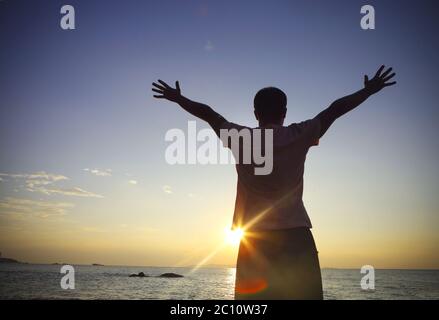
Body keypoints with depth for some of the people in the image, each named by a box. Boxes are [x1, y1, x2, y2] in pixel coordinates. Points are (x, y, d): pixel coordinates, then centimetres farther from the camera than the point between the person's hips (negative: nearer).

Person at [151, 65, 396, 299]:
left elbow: (207, 113, 14)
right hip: (295, 234, -1)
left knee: (252, 298, 3)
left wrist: (178, 98, 28)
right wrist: (369, 91, 21)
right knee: (304, 294, -2)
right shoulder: (300, 135, 0)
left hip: (255, 237, 2)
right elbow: (334, 110, 9)